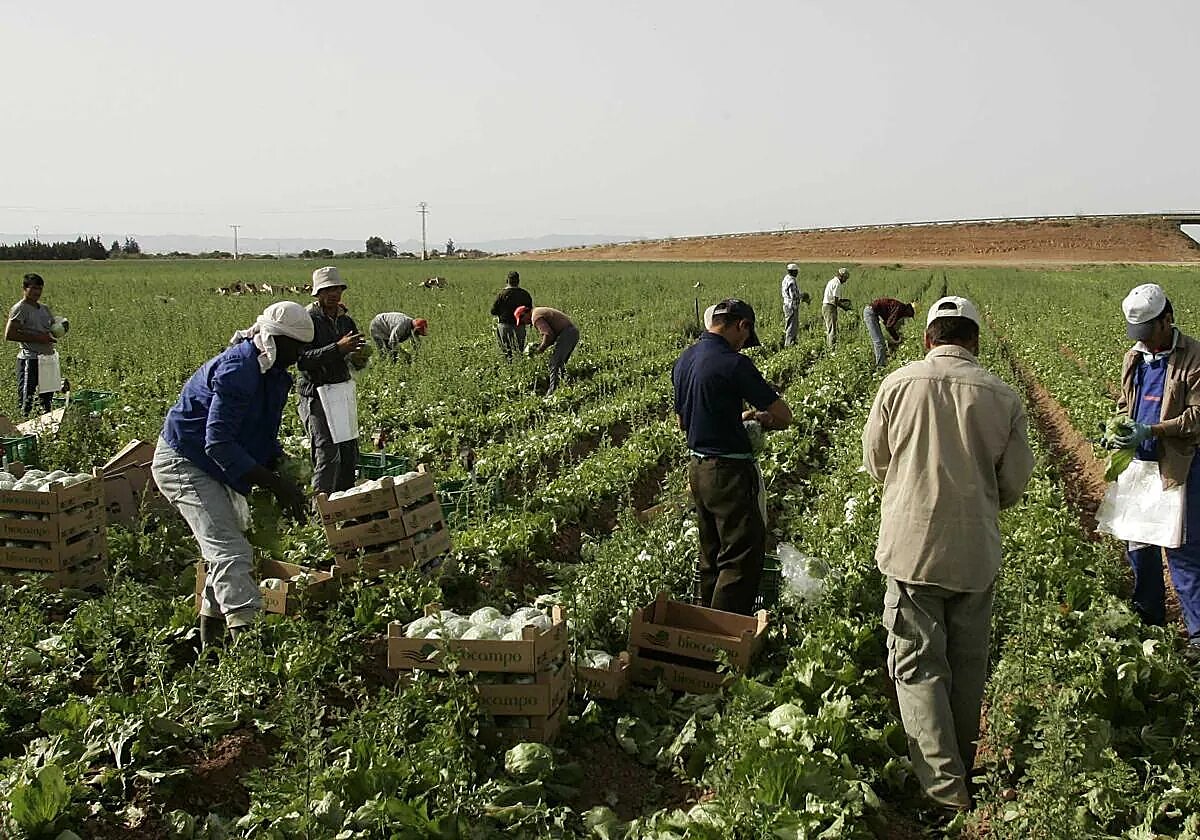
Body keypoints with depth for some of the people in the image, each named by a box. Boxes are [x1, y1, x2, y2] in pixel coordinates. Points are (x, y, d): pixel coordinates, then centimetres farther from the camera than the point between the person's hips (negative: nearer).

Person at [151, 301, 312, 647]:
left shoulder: (273, 374, 4)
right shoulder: (238, 370, -27)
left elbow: (263, 434, 14)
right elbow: (218, 444, -31)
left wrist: (283, 470, -4)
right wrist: (276, 484, -32)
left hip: (209, 466, 10)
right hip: (183, 462, -10)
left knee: (221, 551, 17)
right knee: (231, 552, -19)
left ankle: (210, 641, 29)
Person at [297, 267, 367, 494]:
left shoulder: (345, 320, 13)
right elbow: (303, 360, -21)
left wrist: (360, 353, 1)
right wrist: (337, 348, -27)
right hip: (316, 396, -7)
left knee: (350, 453, 9)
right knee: (328, 454, -13)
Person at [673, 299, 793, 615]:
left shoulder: (683, 361, 7)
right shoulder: (733, 364, -18)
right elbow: (784, 416, -16)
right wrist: (760, 418, 6)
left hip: (697, 467, 9)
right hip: (729, 471, -9)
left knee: (711, 554, 20)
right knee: (744, 558, 1)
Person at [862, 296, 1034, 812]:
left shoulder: (898, 385, -8)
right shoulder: (1003, 397, -5)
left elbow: (876, 464, 4)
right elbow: (1014, 486, 2)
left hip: (912, 546, -2)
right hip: (976, 552, 3)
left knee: (918, 664, 5)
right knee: (969, 663, 18)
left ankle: (944, 784, 0)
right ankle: (962, 765, 34)